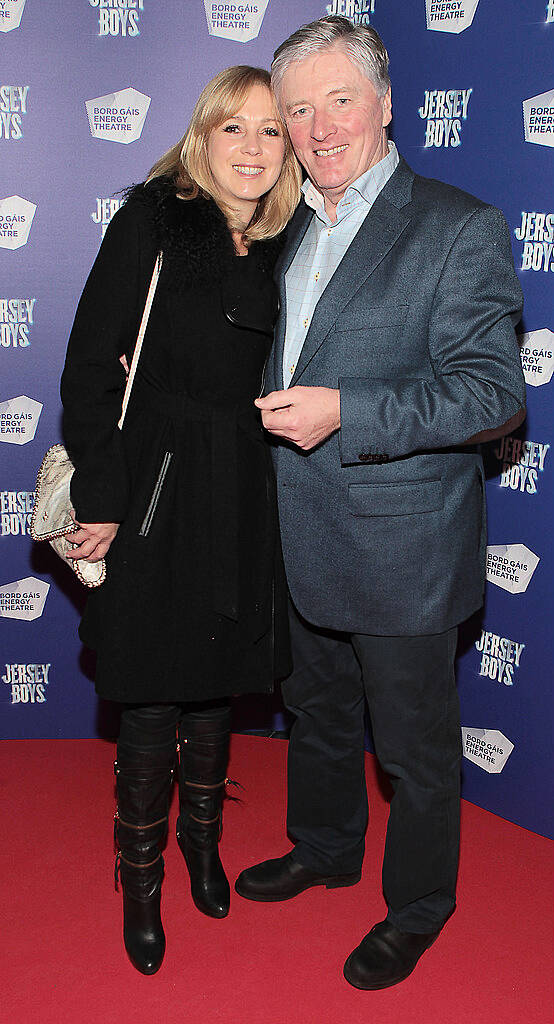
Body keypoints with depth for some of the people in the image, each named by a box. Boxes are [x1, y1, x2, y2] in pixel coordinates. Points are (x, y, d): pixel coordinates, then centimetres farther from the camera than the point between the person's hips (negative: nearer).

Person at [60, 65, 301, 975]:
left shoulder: (285, 245, 7)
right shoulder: (153, 219, -7)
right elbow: (91, 368, -10)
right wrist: (100, 498, -14)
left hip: (246, 498, 4)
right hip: (158, 491, -4)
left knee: (217, 684, 17)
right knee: (151, 701, 6)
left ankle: (202, 841, 41)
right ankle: (141, 876, 28)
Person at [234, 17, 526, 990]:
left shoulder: (462, 229, -13)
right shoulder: (290, 231, 10)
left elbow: (495, 390, -19)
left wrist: (345, 413, -28)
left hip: (402, 552, -6)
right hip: (304, 544, 7)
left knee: (416, 746, 11)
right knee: (318, 714, 25)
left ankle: (418, 907, 36)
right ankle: (323, 848, 50)